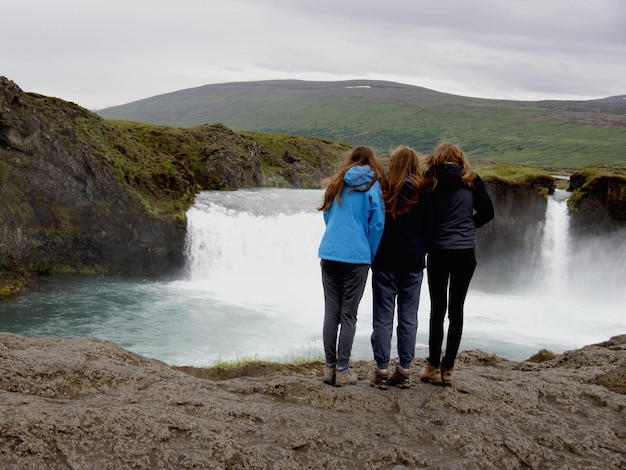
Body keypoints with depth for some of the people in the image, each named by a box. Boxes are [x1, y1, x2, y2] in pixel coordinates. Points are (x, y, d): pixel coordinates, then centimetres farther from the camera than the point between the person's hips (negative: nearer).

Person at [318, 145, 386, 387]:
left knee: (331, 313, 7)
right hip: (357, 256, -4)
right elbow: (376, 225, -2)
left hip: (329, 254, 4)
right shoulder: (371, 186, -1)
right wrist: (374, 258, 8)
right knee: (348, 315, 2)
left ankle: (330, 367, 11)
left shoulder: (336, 184, 11)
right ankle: (342, 370, 4)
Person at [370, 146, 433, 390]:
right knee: (408, 318, 8)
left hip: (386, 261, -1)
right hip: (413, 262, 2)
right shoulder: (423, 192, -2)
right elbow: (429, 227, 2)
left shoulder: (383, 189, -5)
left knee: (383, 317, 3)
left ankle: (382, 371, 3)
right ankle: (404, 370, 10)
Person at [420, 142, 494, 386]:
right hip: (466, 251, 1)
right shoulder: (471, 180, 3)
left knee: (437, 309, 8)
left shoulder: (431, 180, -1)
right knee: (456, 309, 7)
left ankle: (433, 367, 8)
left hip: (439, 251, -1)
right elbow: (487, 212, 5)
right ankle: (448, 368, 8)